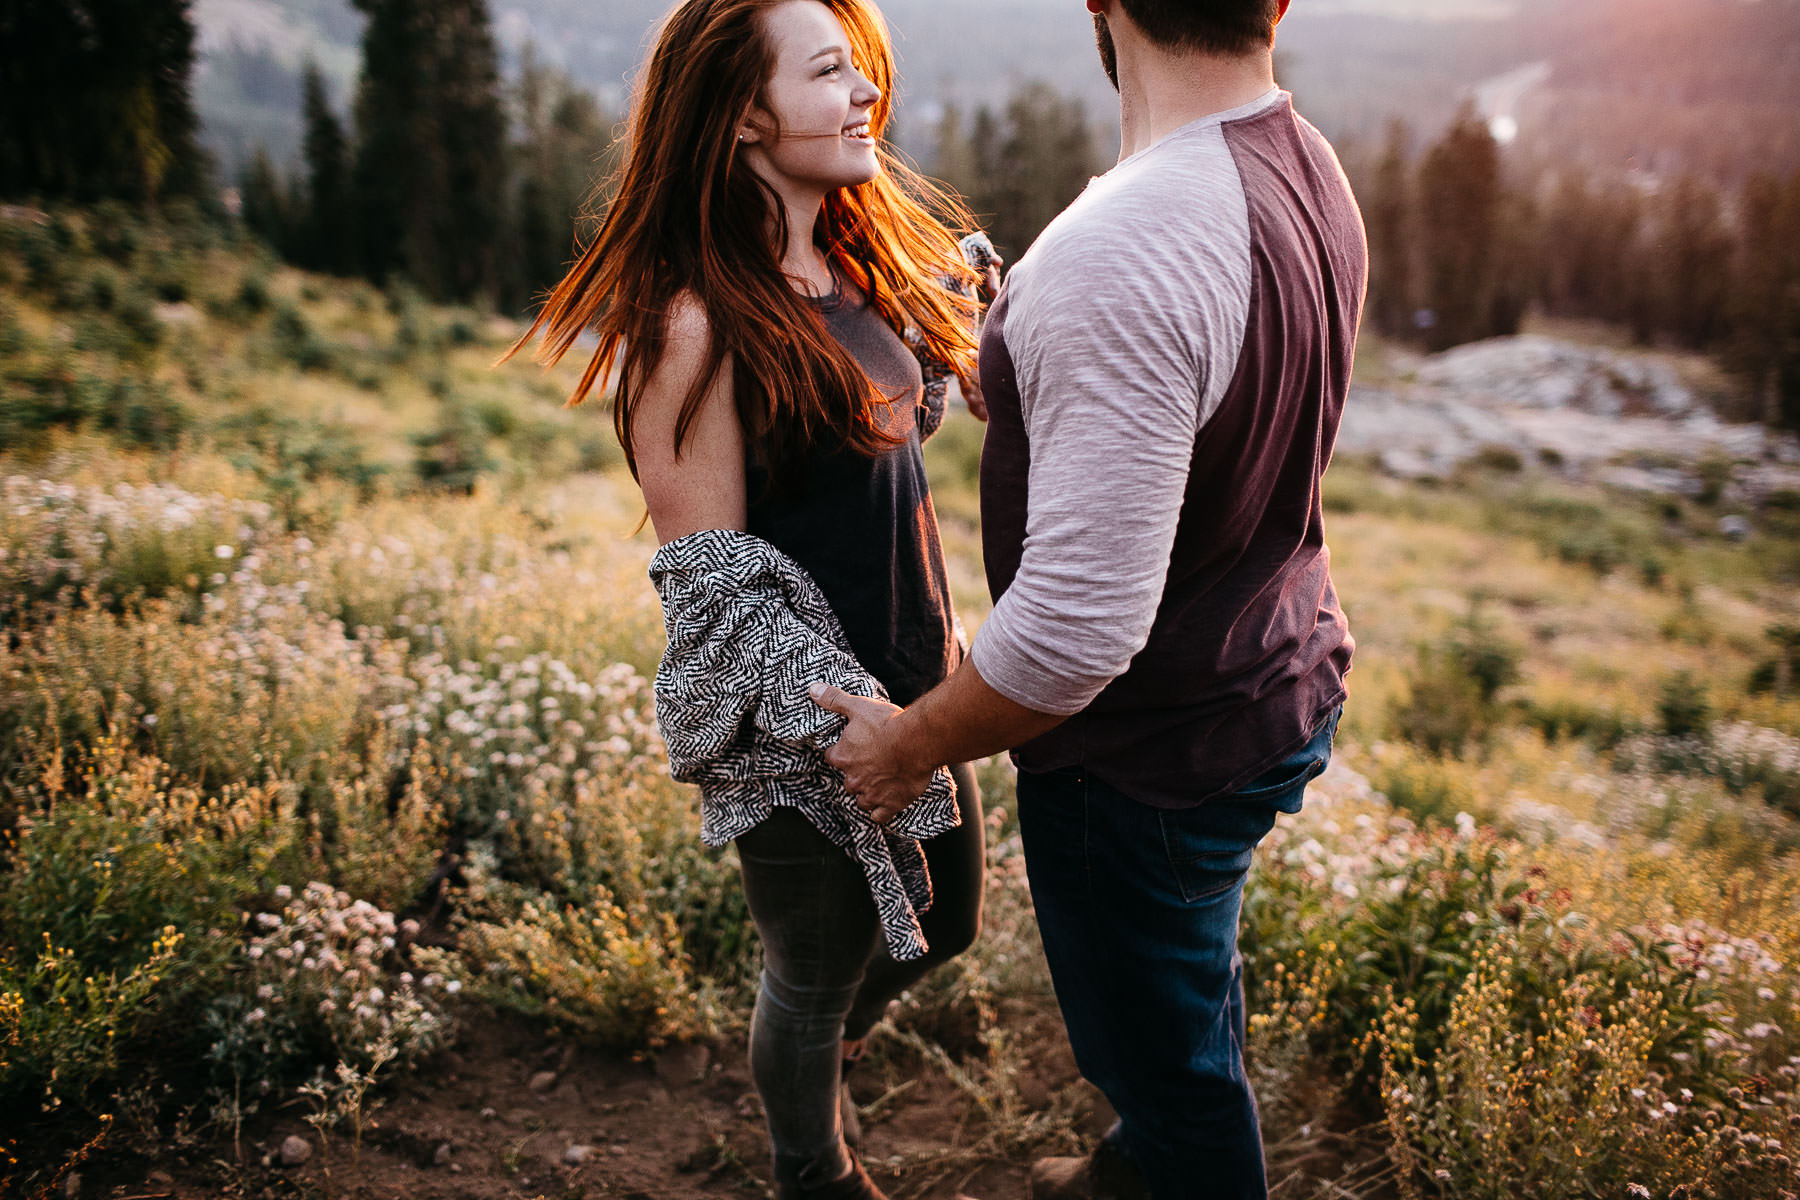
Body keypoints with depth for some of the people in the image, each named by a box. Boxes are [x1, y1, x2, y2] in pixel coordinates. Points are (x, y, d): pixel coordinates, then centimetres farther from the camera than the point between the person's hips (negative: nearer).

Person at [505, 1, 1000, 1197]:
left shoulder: (858, 268, 4)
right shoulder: (696, 319, -22)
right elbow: (712, 578, -22)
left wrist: (958, 300, 5)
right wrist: (837, 712, -28)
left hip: (915, 681, 8)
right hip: (796, 730, -8)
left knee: (943, 921, 27)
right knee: (817, 976, 16)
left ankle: (828, 1048, 58)